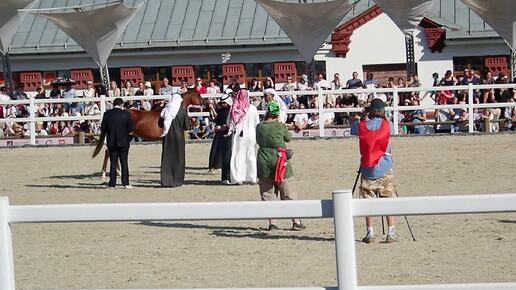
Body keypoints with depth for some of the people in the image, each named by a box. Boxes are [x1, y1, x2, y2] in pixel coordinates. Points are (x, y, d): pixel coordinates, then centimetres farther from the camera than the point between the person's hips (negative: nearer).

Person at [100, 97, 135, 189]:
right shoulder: (126, 114, -8)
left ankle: (112, 184, 6)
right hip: (124, 142, -1)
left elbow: (103, 129, -3)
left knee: (113, 163, 8)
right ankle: (125, 183, 3)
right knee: (124, 162, 5)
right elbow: (131, 128, -7)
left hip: (111, 142, 1)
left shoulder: (107, 114, -4)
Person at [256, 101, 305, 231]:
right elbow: (289, 138, 8)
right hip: (279, 160, -2)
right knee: (288, 193, 6)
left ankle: (272, 223, 3)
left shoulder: (259, 127, 1)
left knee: (267, 193, 8)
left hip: (263, 161, 2)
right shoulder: (280, 126, -7)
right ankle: (296, 221, 7)